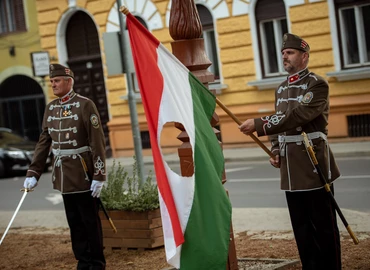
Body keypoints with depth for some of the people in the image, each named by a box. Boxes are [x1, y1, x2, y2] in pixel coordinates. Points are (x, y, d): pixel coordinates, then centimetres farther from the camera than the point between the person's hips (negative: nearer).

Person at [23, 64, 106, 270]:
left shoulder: (85, 105, -10)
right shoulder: (50, 108, 9)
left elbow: (97, 142, -13)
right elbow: (44, 142, 11)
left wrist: (99, 175, -17)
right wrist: (33, 173, 5)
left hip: (83, 174, -6)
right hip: (63, 175, 6)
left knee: (90, 221, 3)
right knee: (74, 222, 11)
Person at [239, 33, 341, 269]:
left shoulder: (317, 85, -9)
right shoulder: (281, 89, 15)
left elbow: (297, 116, -22)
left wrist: (258, 124, -26)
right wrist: (275, 151, 5)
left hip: (314, 167, -7)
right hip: (291, 171, 7)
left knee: (324, 227, 0)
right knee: (301, 228, 11)